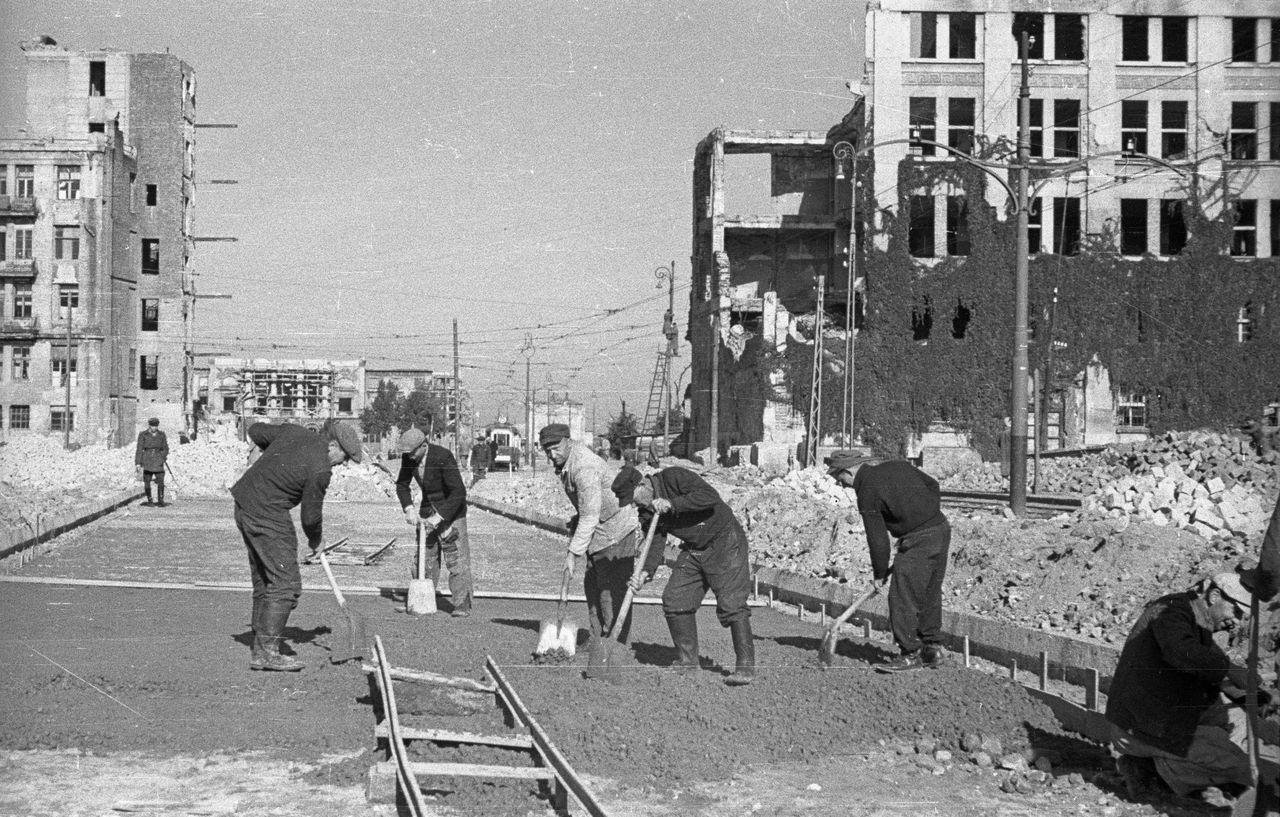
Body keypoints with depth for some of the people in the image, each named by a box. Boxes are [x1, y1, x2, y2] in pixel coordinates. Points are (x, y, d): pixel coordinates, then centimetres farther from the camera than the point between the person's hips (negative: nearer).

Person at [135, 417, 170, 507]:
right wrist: (138, 463, -2)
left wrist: (164, 457, -3)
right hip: (147, 461, -1)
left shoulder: (162, 435, 9)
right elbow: (139, 449, 3)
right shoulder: (143, 435, 3)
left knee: (160, 482, -10)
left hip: (158, 462, 1)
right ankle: (149, 501, 10)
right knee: (147, 481, -3)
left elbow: (165, 448, 15)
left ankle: (161, 501, -3)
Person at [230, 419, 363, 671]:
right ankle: (269, 652, -8)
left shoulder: (293, 431, 6)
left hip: (244, 506, 10)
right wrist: (315, 541, 12)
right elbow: (311, 516, -8)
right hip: (268, 516, -10)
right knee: (286, 584, -6)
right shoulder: (319, 470, -16)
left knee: (263, 582, 14)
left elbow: (255, 430, 20)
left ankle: (259, 652, 16)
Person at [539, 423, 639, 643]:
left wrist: (574, 553, -26)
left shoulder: (584, 468, -28)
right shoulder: (564, 461, 3)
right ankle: (597, 639, 21)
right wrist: (575, 521, 7)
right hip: (599, 530, 10)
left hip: (615, 529, -10)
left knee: (613, 589, -11)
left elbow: (590, 516, -28)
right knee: (592, 585, 13)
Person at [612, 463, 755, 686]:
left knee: (731, 604, -14)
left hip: (724, 541, -8)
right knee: (674, 600, 2)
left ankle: (745, 667, -9)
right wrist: (646, 572, -22)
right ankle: (687, 661, 14)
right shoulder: (647, 510, 0)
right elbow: (655, 542, -5)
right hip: (693, 549, 8)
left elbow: (710, 496, -32)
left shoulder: (674, 477, -21)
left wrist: (672, 504, -32)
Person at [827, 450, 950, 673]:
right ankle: (932, 650, 24)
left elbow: (877, 538, -7)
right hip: (942, 528, 9)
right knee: (930, 595, 17)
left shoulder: (867, 491, -9)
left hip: (919, 540, -9)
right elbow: (932, 484, 19)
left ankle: (911, 654, -1)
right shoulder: (897, 466, 13)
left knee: (903, 597, -3)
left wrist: (879, 573, 4)